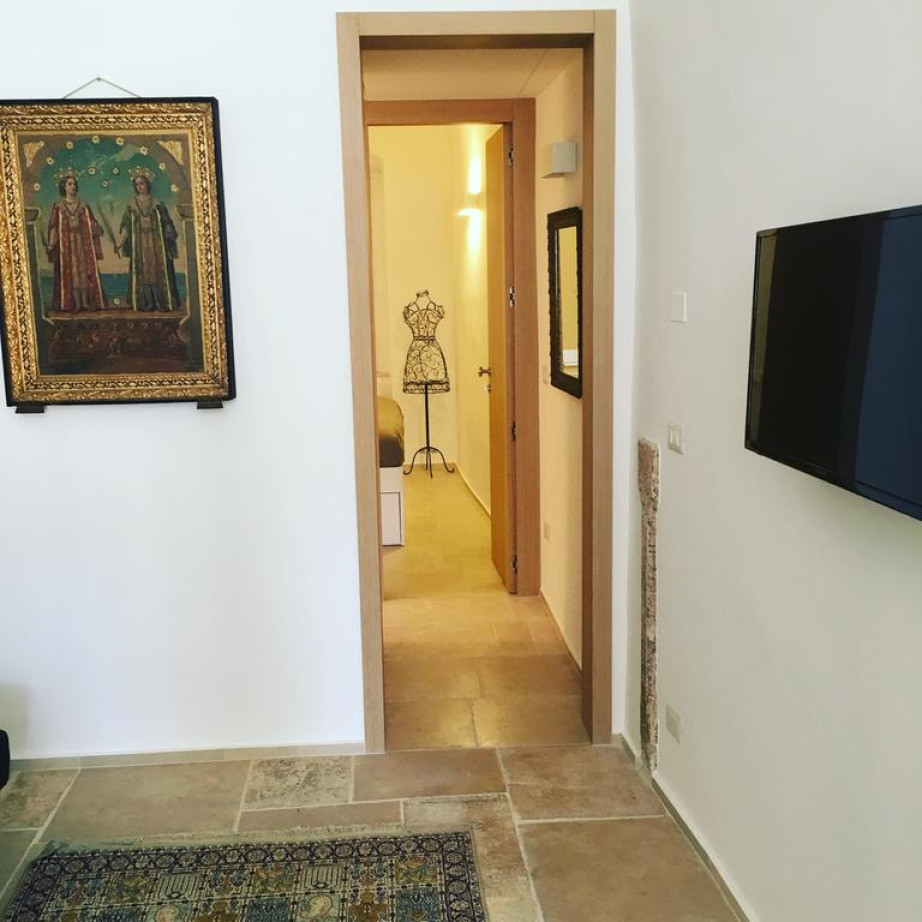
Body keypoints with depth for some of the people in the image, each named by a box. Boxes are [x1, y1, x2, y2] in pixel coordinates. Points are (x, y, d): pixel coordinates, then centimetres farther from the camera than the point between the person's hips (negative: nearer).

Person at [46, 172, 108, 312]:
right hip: (67, 244, -1)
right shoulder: (58, 207, 4)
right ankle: (76, 304, -2)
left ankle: (86, 302, -1)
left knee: (85, 271, -3)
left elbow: (92, 224, 6)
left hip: (83, 242, 2)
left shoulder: (84, 206, 9)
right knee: (71, 272, -3)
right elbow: (54, 227, 0)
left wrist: (96, 229, -16)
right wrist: (51, 245, -10)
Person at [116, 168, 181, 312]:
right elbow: (126, 226, 4)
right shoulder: (131, 205, 9)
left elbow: (167, 224, 5)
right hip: (139, 245, 1)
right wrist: (119, 242, -7)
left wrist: (170, 236, -10)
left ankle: (162, 302, -1)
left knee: (158, 271, -4)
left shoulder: (157, 204, 7)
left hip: (156, 244, -1)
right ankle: (145, 304, -2)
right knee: (142, 272, -2)